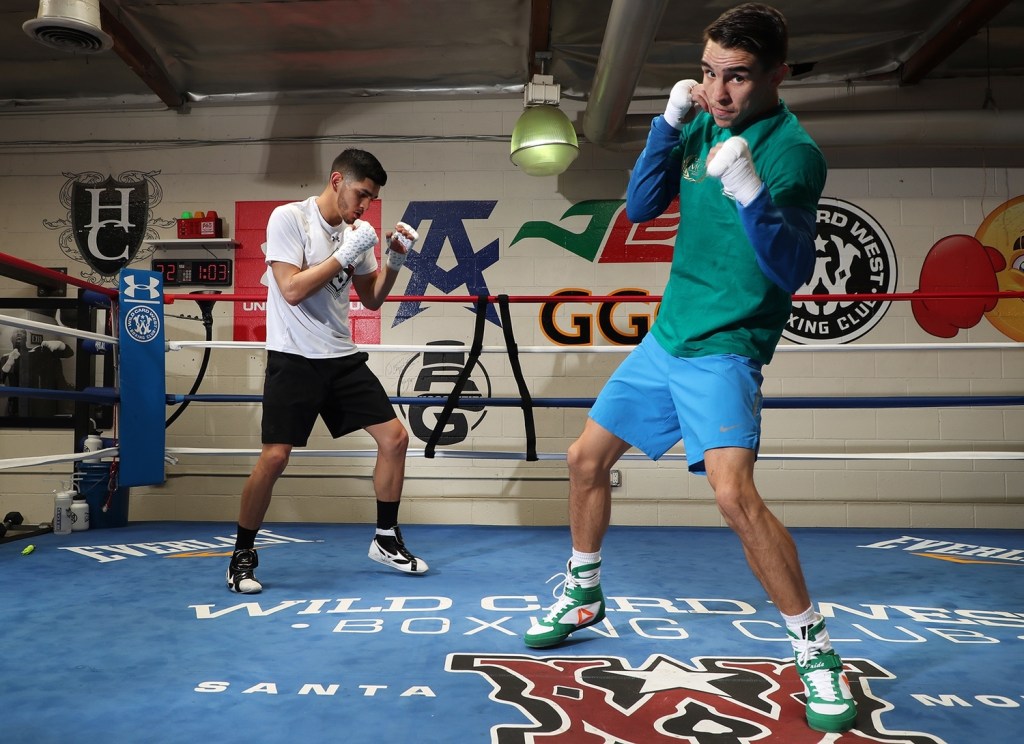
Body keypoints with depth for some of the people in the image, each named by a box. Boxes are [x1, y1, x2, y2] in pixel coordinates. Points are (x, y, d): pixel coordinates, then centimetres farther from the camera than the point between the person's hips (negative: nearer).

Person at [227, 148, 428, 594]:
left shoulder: (354, 232, 8)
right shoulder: (288, 218, -10)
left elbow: (372, 299, 14)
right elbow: (292, 291, -19)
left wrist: (394, 261, -2)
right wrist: (345, 254, -19)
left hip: (343, 357, 6)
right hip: (294, 358, -6)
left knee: (394, 438, 2)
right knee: (274, 457, -10)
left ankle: (386, 540, 18)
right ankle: (242, 557, 11)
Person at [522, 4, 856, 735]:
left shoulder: (794, 151, -13)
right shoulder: (702, 126, 6)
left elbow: (791, 270, -20)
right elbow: (641, 205, 2)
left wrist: (750, 195, -36)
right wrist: (669, 121, -10)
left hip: (723, 351, -7)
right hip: (664, 339, 7)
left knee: (734, 491, -24)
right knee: (587, 457, 11)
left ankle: (817, 651, -2)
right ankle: (583, 596, 33)